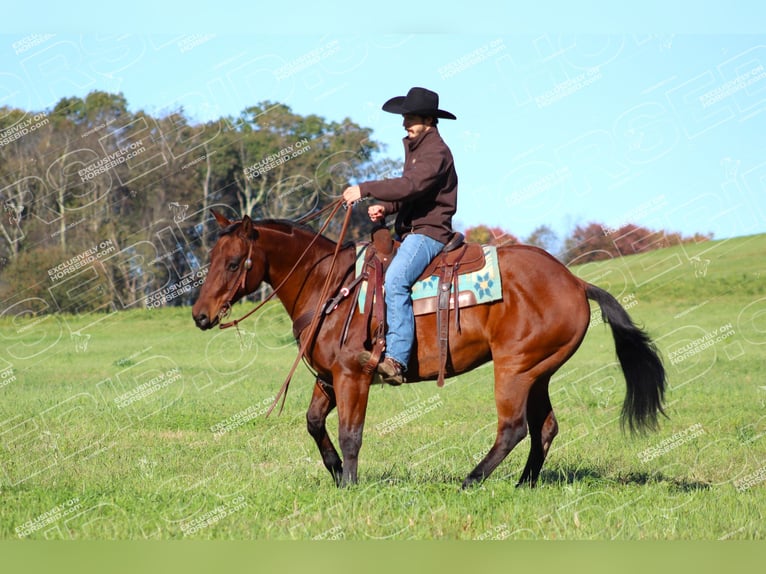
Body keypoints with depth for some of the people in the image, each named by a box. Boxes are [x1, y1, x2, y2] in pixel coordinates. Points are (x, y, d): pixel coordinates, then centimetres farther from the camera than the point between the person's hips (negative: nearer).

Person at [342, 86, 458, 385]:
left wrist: (365, 189, -26)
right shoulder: (414, 147, 18)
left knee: (395, 279, -32)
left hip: (429, 231, -11)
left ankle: (395, 360, -41)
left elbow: (411, 185, -27)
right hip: (410, 231, 11)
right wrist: (385, 207, 4)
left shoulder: (435, 151, -13)